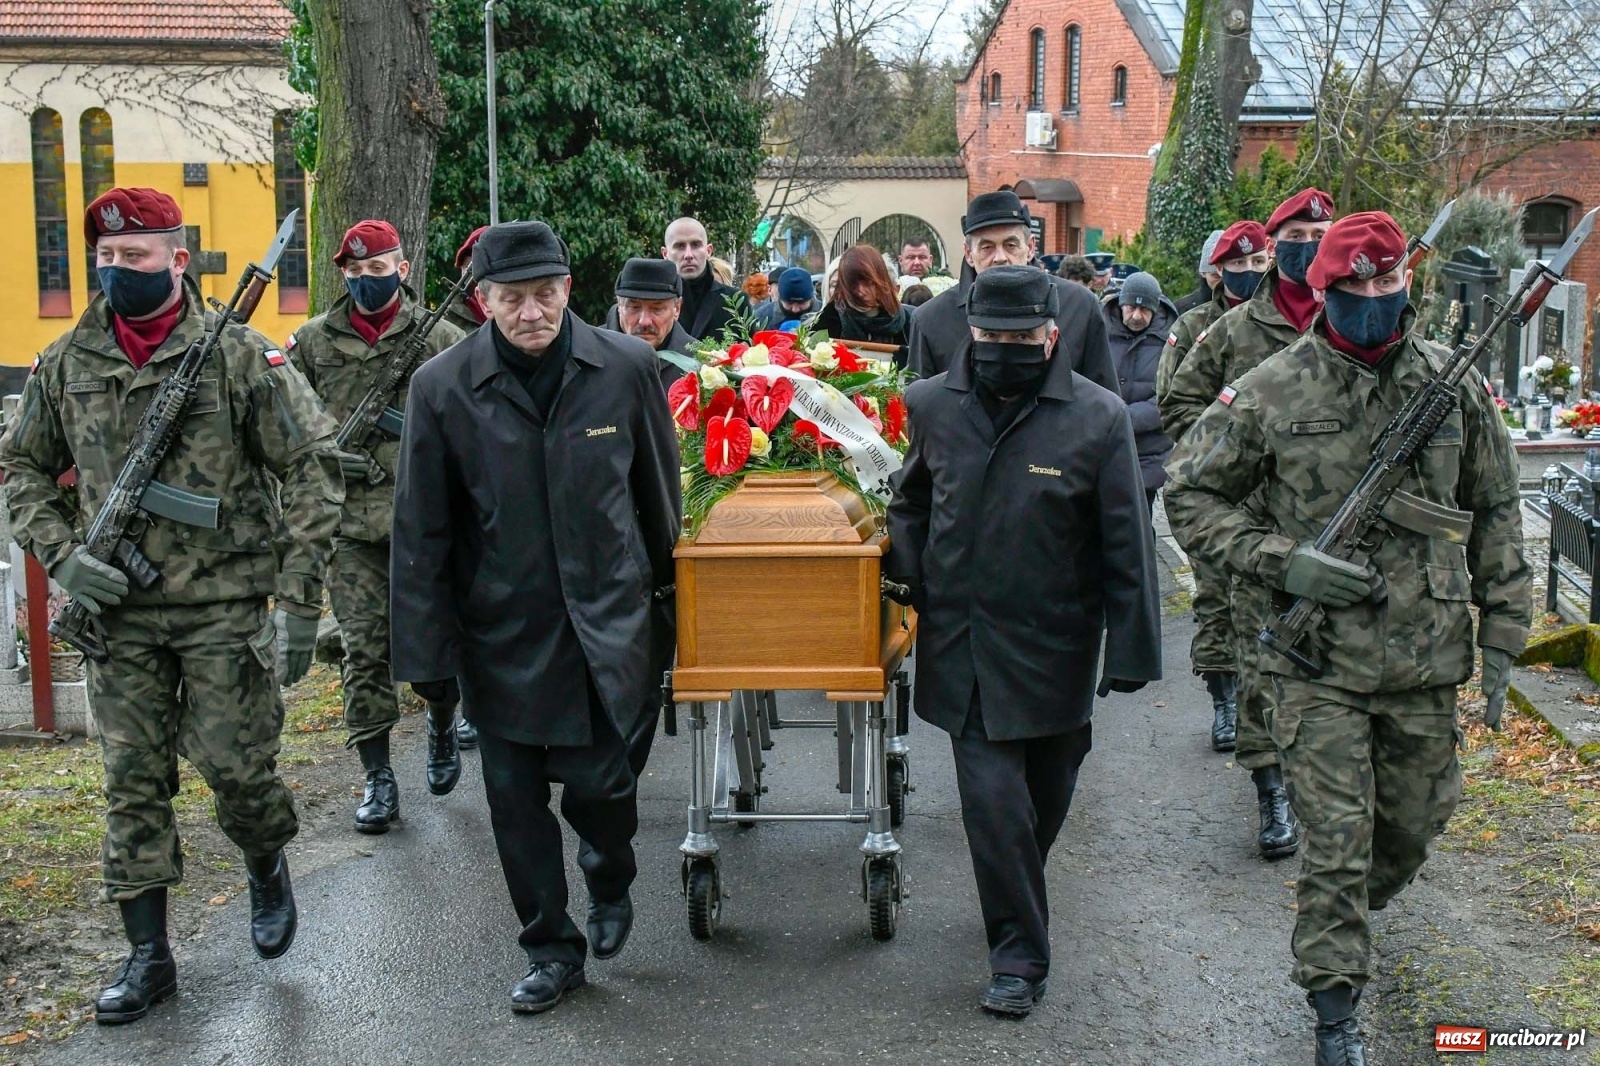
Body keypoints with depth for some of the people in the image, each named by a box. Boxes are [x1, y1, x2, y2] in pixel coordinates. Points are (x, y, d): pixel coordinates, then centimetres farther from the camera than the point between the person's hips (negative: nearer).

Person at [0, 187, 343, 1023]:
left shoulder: (239, 354, -8)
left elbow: (311, 468, -7)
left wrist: (298, 602, -12)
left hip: (225, 608, -4)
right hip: (119, 611, 4)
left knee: (236, 767, -1)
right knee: (132, 782, 7)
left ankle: (268, 868, 32)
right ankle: (148, 955, 18)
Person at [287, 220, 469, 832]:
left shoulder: (440, 339, 2)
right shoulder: (313, 342, 8)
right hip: (349, 523, 1)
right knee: (364, 650, 1)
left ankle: (442, 727, 35)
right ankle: (378, 778, 9)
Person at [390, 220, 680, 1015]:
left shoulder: (627, 367, -4)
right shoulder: (442, 388, -7)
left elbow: (657, 484, 10)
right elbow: (420, 531, -3)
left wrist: (661, 580, 18)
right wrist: (425, 651, -4)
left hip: (605, 620, 0)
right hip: (500, 631, 1)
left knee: (596, 778, -3)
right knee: (515, 799, 8)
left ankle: (611, 887, 33)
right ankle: (552, 951, 28)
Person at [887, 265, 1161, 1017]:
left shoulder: (1098, 417, -9)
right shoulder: (932, 406, -1)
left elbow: (1127, 543, -6)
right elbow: (910, 501, 17)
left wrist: (1132, 648, -7)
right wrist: (908, 575, 1)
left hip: (1055, 647, 0)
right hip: (963, 643, 1)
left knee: (1045, 798, 16)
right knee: (993, 799, -3)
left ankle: (1016, 906, 44)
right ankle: (1019, 955, 12)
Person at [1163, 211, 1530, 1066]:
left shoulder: (1455, 386, 2)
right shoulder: (1272, 392, -7)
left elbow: (1495, 512, 10)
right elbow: (1190, 493, 0)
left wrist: (1502, 634, 7)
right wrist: (1283, 561, -13)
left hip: (1426, 654, 3)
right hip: (1318, 658, -3)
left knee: (1416, 823, 17)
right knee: (1335, 837, -1)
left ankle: (1352, 918, 47)